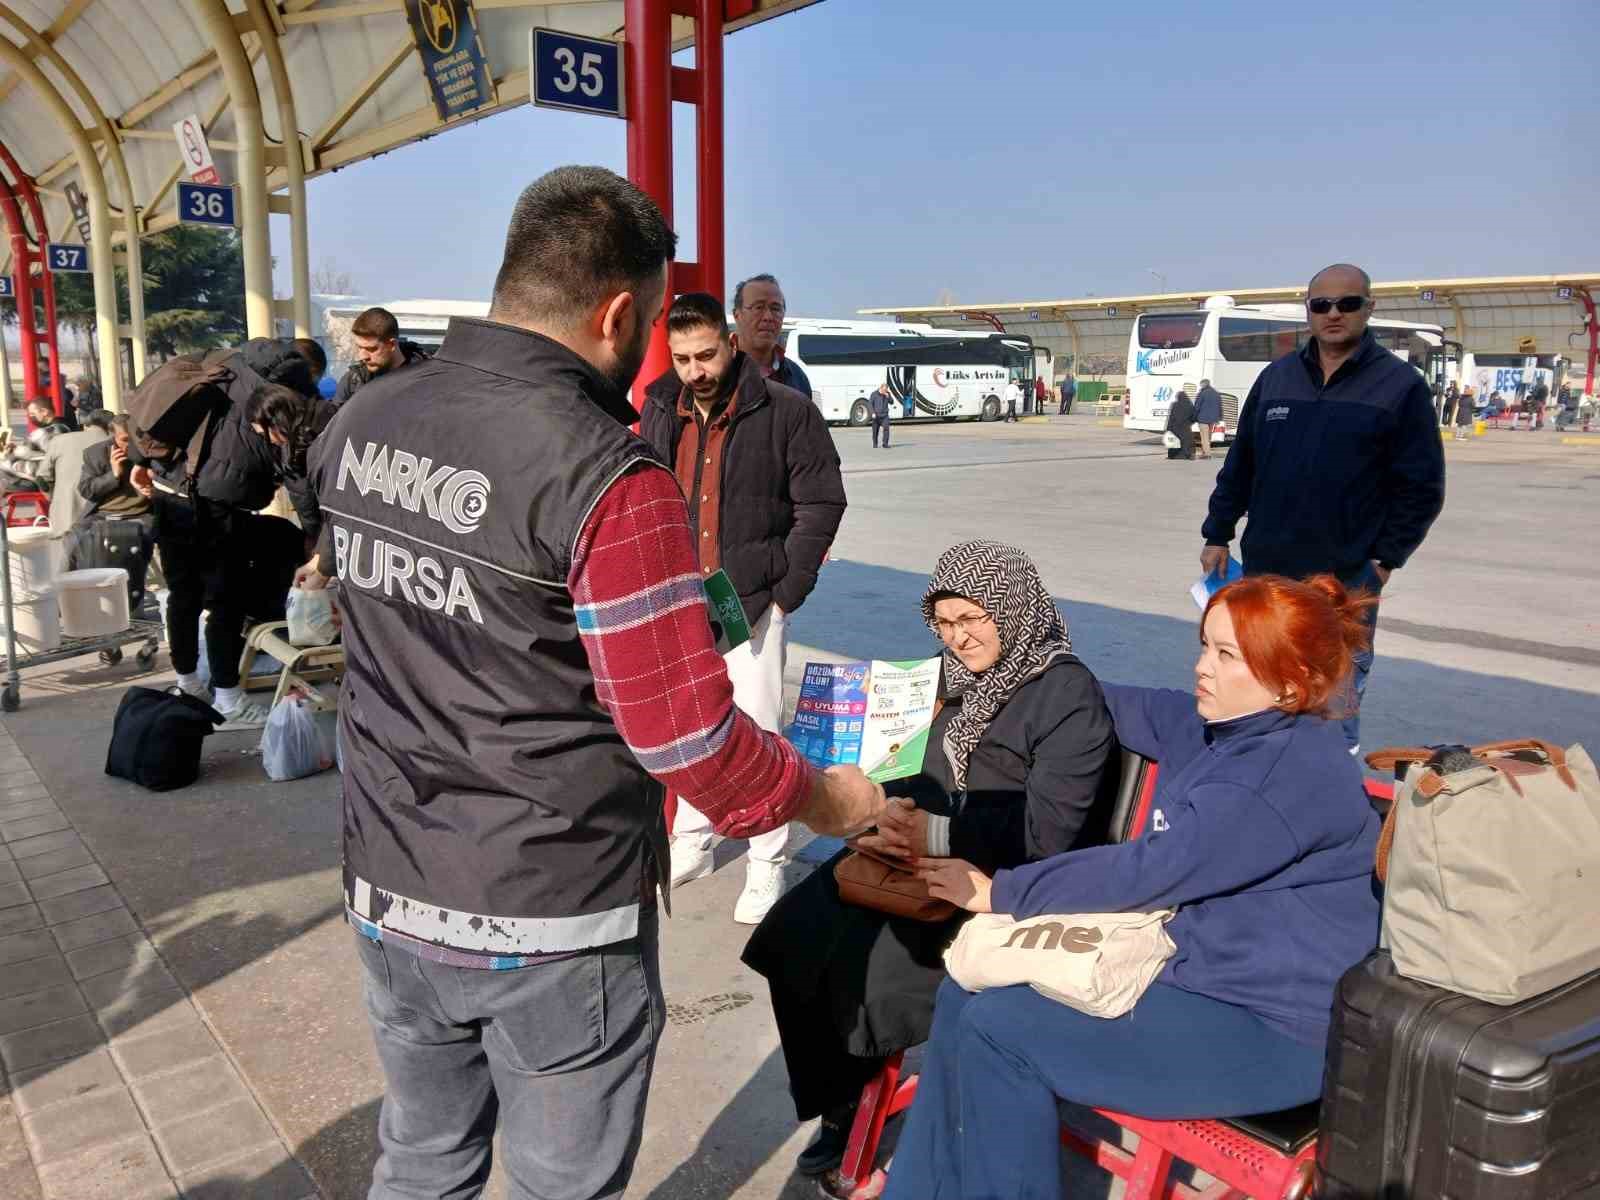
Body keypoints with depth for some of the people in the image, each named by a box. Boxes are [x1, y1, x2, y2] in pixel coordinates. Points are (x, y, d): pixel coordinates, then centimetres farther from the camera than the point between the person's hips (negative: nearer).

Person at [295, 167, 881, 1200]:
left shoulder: (356, 428, -2)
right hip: (552, 927, -6)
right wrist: (828, 800, -4)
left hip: (390, 897, 6)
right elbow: (686, 738, -22)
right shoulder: (609, 478, -24)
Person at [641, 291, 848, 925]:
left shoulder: (786, 411, -10)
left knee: (759, 731, -1)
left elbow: (822, 504, -6)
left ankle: (767, 865, 14)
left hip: (754, 600, -5)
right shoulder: (660, 411, 4)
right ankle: (692, 843, 32)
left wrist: (786, 590, -9)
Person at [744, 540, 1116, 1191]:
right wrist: (891, 811, -9)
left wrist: (935, 835, -23)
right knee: (796, 937, -7)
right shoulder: (959, 674, 9)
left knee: (866, 966, -20)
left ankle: (856, 1107, 9)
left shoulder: (1070, 695, -14)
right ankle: (840, 1104, 11)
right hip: (937, 861, 8)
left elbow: (1045, 831, -20)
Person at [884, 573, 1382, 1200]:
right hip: (1194, 969, 9)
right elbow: (1119, 706, 21)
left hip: (1271, 1030, -9)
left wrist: (999, 892, -16)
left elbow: (1148, 869, -24)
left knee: (998, 1028, -17)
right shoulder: (1216, 724, 4)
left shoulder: (1299, 771, -23)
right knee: (967, 993, -1)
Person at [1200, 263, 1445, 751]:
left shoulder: (1400, 384, -3)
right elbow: (1239, 465, 10)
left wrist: (1387, 558, -9)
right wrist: (1217, 535, 6)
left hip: (1348, 576, -3)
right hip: (1266, 569, 3)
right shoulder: (1276, 377, 7)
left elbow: (1421, 485, -4)